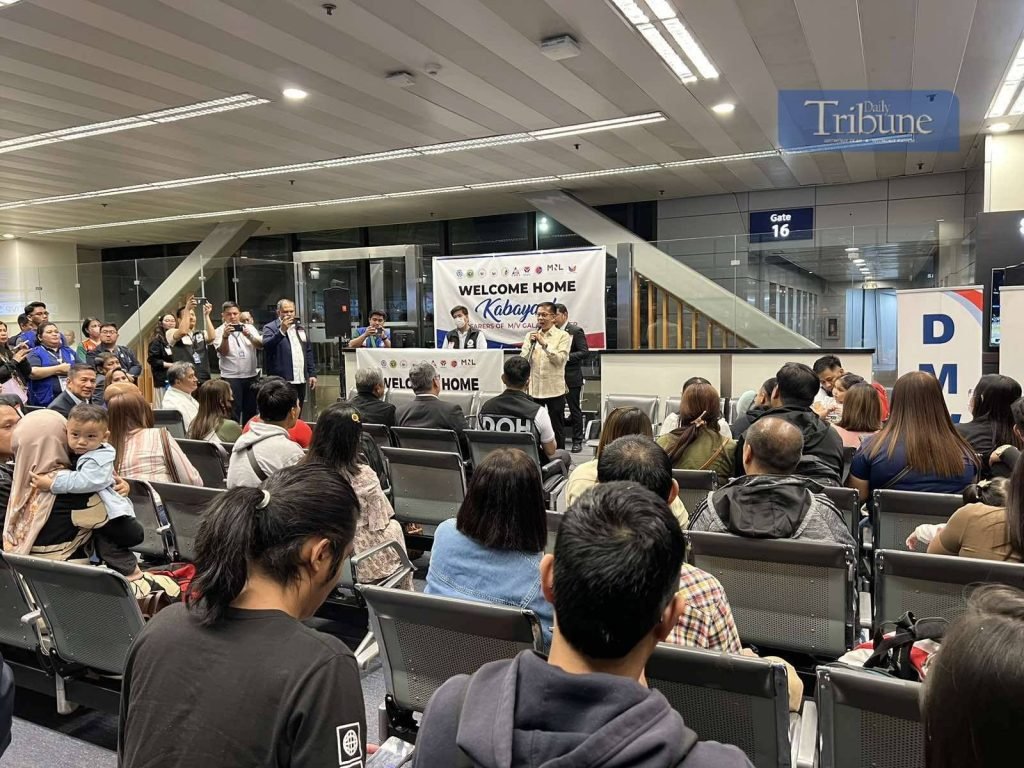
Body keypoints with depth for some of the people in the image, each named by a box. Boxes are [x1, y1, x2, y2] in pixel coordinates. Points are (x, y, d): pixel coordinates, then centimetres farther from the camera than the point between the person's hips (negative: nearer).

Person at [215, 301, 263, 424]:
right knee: (233, 412, -3)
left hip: (251, 376, 3)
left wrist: (249, 336, -21)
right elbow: (223, 352, -11)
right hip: (231, 378, -3)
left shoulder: (249, 328, 8)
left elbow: (260, 345, -4)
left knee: (251, 411, 11)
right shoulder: (219, 331, 0)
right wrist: (225, 336, -27)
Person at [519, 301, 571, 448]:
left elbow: (560, 359, -14)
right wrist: (530, 344, -11)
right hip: (533, 389, 3)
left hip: (554, 390, -3)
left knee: (556, 429, 6)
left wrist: (544, 344, -19)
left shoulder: (563, 336, 0)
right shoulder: (530, 336, 10)